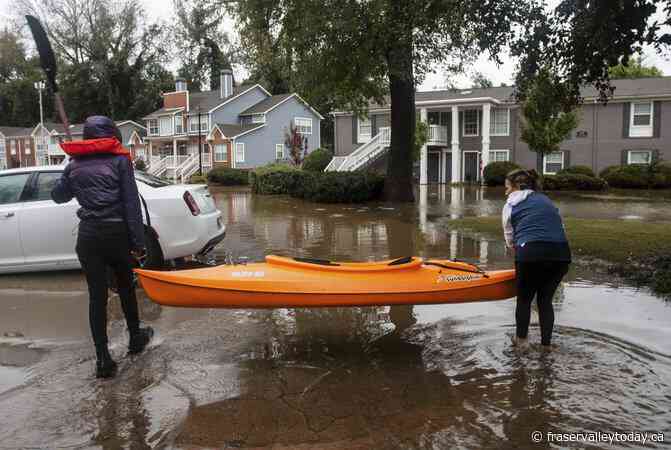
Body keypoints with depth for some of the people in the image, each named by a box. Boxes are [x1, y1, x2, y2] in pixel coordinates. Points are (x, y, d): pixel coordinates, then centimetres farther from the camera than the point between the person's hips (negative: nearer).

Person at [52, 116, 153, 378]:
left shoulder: (74, 165, 8)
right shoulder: (120, 160, -2)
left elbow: (58, 196, 22)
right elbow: (132, 204, -8)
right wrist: (138, 242, -6)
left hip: (88, 236, 2)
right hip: (117, 233, -2)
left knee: (97, 295, 4)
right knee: (125, 287, 18)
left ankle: (103, 359, 2)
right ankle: (135, 337, 35)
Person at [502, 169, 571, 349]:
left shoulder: (511, 204, 12)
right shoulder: (545, 200, 27)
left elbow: (510, 238, 14)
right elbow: (557, 226, 22)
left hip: (531, 254, -4)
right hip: (561, 253, 5)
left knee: (524, 298, 16)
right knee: (545, 299, 20)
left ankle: (521, 339, 27)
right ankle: (546, 343, 22)